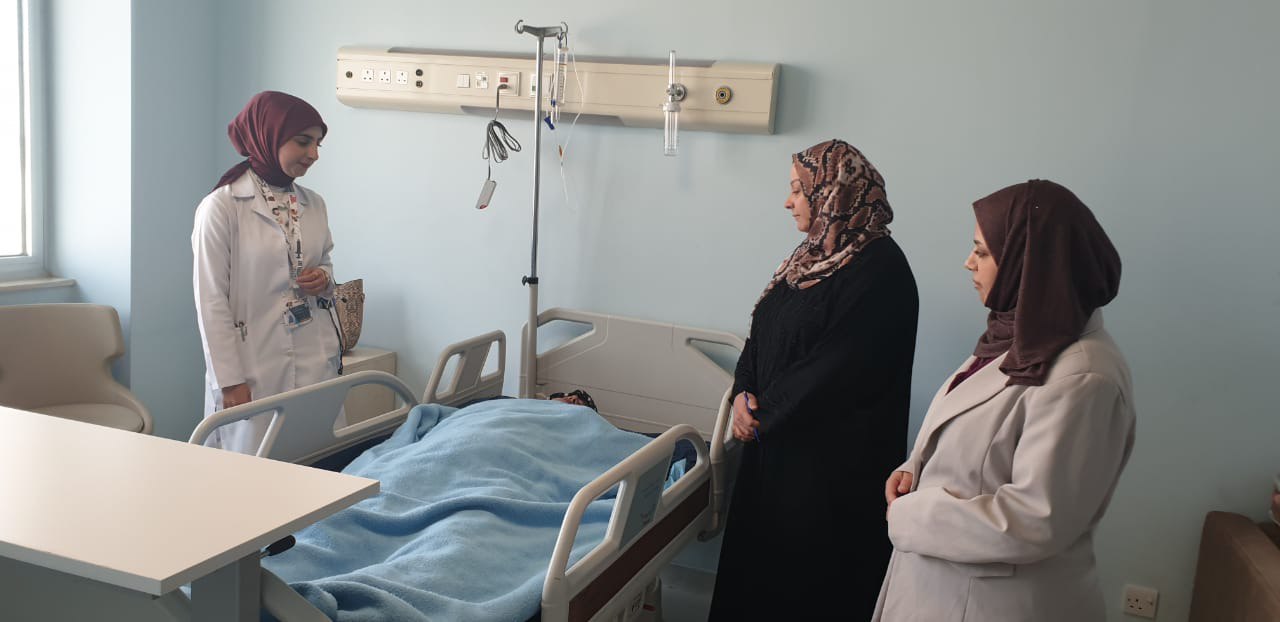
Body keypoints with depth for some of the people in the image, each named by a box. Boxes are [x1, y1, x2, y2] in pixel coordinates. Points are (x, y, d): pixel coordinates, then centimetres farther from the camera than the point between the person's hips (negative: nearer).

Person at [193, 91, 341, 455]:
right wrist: (229, 380, -12)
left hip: (316, 362, 5)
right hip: (255, 369, -5)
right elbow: (211, 301, -9)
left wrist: (324, 280, -3)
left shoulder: (313, 205, 7)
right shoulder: (222, 207, -9)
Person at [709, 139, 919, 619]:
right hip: (773, 444, 8)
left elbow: (840, 368, -23)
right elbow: (762, 332, 12)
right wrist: (744, 394, -5)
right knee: (756, 556, 16)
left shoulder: (879, 268, -18)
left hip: (830, 459, -8)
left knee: (805, 579, 4)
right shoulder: (813, 255, 10)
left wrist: (763, 412, -14)